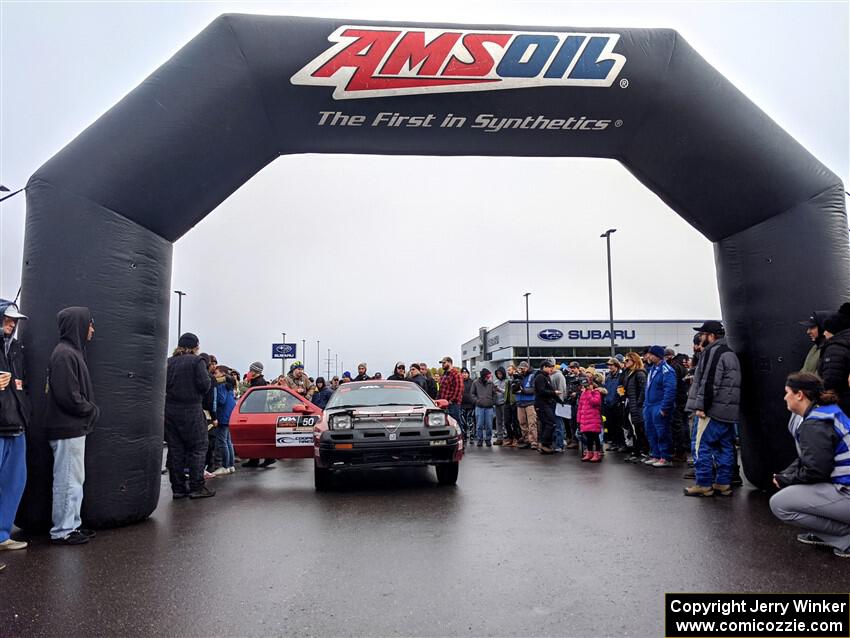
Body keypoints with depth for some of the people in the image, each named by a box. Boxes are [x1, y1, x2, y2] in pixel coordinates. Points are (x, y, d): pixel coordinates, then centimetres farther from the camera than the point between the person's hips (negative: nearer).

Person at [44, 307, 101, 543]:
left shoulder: (73, 351, 14)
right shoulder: (64, 354, -17)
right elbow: (69, 397, -21)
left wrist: (91, 410, 7)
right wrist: (93, 411, -9)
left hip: (74, 428, 10)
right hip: (67, 429, -10)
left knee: (74, 480, 16)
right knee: (68, 480, -1)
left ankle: (71, 525, 25)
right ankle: (62, 532, 9)